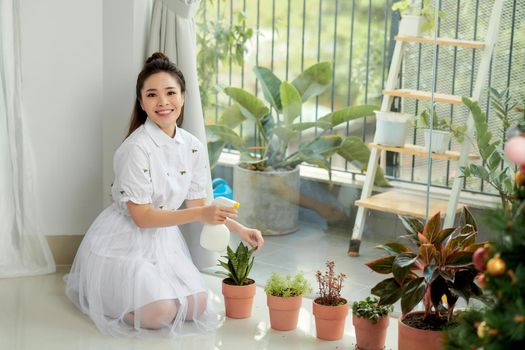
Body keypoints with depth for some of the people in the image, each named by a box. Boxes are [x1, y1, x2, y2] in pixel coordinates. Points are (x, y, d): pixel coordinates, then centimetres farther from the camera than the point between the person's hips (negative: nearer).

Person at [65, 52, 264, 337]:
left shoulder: (193, 147, -3)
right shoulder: (135, 149, -24)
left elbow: (197, 205, 5)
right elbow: (141, 216, -21)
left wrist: (241, 231, -5)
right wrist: (200, 214, -27)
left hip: (164, 239, 7)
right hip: (125, 243, -7)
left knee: (197, 306, -3)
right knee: (159, 313, -20)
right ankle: (104, 290, 9)